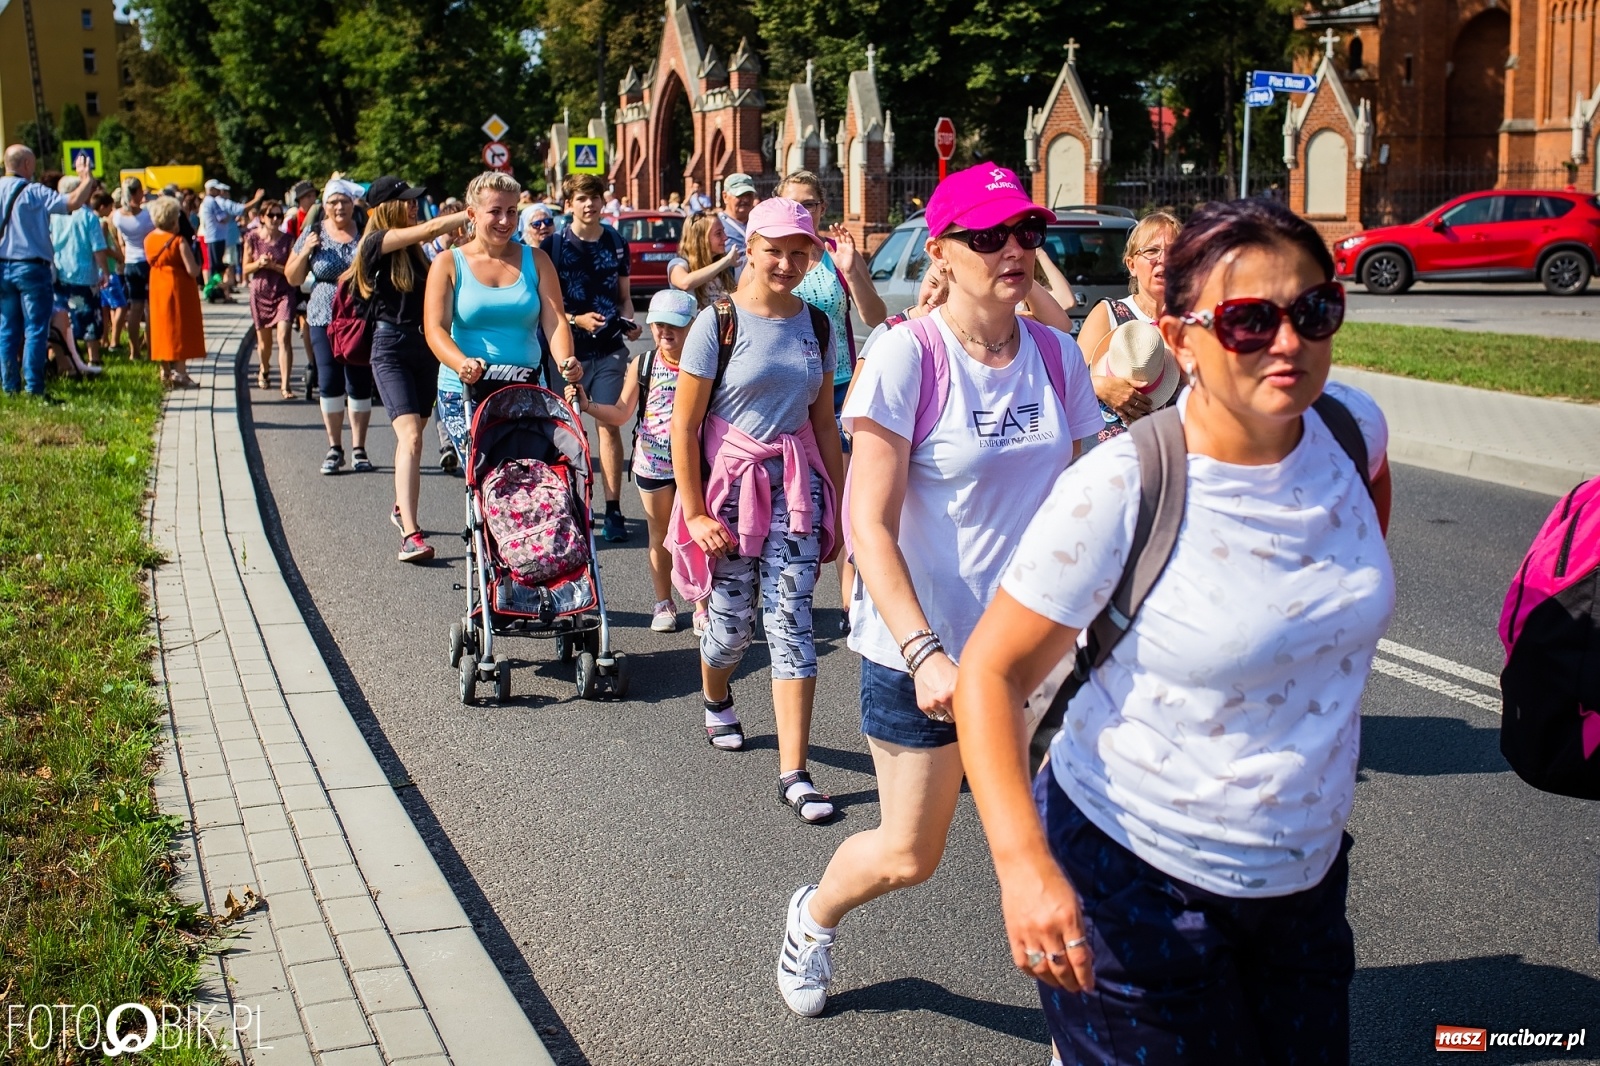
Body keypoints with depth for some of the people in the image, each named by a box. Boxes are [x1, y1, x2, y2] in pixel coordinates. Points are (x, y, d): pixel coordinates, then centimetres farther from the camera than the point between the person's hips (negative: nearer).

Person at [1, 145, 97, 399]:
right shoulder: (33, 193, -12)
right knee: (35, 330, -2)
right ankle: (33, 388, -4)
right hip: (30, 267, -6)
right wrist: (87, 178, -8)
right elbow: (73, 203, -22)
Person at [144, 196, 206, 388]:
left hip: (157, 290, 6)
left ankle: (165, 372, 16)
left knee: (162, 329, 13)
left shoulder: (148, 240, 2)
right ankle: (179, 373, -3)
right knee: (180, 329, 0)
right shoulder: (178, 241, -16)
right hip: (178, 289, -6)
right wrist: (198, 265, 0)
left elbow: (151, 262, 13)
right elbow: (192, 271, -19)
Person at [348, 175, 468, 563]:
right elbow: (430, 229, -17)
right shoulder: (376, 243, -9)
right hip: (391, 347, -7)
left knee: (413, 435, 15)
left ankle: (402, 508, 35)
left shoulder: (412, 247, 14)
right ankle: (410, 534, -24)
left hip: (424, 345, 7)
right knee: (410, 436, -18)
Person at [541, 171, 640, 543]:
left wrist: (628, 322, -2)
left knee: (610, 426, -6)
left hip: (609, 349, 1)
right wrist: (577, 320, -15)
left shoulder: (616, 243, 10)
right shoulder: (553, 245, 0)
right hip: (568, 349, -1)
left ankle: (613, 510, -3)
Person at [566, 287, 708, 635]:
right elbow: (621, 414, 4)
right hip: (652, 463, 3)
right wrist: (587, 405, -8)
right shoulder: (642, 365, -1)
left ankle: (701, 606, 16)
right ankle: (663, 603, 29)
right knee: (660, 536, 14)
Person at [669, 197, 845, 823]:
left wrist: (837, 506, 11)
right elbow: (684, 425, -8)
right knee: (732, 618, 8)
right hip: (731, 483, -2)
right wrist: (694, 513, -10)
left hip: (796, 485, 3)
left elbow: (825, 423, 12)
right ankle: (716, 700, 43)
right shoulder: (718, 323, -7)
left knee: (791, 619, -4)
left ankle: (793, 772, -2)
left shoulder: (815, 325, 5)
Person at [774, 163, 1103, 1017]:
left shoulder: (1055, 355, 0)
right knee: (908, 856, 10)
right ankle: (814, 915, 43)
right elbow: (872, 526, -16)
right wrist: (924, 653, -25)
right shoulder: (909, 354, -14)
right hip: (921, 645, -4)